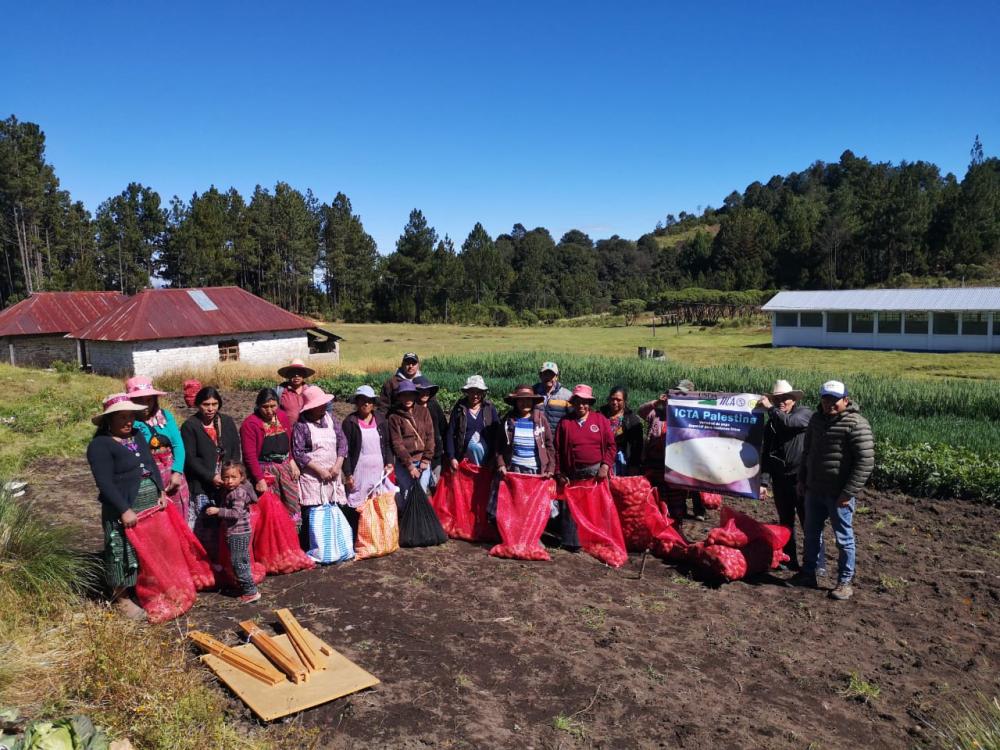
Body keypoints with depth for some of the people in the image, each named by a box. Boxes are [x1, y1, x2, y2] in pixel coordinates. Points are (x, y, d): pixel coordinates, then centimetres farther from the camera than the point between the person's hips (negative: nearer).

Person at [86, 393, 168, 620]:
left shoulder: (137, 435, 9)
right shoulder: (100, 444, -13)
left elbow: (152, 465, 14)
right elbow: (105, 483, -19)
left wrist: (161, 493, 2)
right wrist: (124, 510, -23)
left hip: (152, 504, 7)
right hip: (125, 509, -7)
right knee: (126, 552, 3)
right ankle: (122, 598, 17)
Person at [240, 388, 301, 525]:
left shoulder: (283, 417, 5)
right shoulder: (250, 424, -12)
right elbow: (250, 456, -14)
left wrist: (292, 461, 4)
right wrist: (259, 479, -17)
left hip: (285, 469, 6)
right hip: (265, 471, -6)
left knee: (292, 507, 9)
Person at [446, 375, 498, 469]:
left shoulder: (490, 408, 7)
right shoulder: (459, 408, 6)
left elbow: (497, 433, 5)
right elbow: (450, 434, 5)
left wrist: (495, 456, -2)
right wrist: (451, 457, -2)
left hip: (485, 451, 0)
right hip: (464, 453, 0)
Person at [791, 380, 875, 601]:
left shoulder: (856, 424, -15)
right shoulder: (816, 419, 7)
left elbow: (865, 462, -18)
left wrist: (849, 493, -19)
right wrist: (802, 479, 16)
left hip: (839, 494, -7)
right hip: (814, 490, 7)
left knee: (843, 538, 6)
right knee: (811, 533, 17)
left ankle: (845, 582, 19)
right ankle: (808, 573, 32)